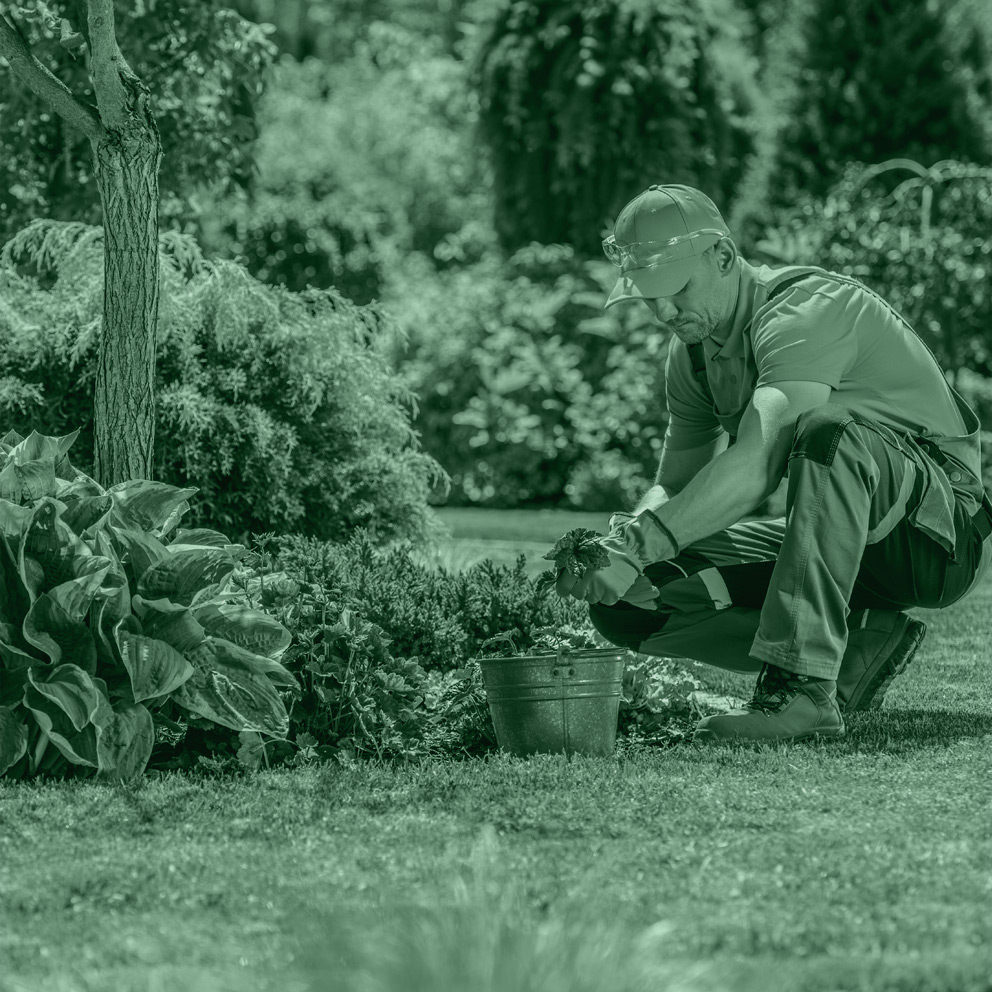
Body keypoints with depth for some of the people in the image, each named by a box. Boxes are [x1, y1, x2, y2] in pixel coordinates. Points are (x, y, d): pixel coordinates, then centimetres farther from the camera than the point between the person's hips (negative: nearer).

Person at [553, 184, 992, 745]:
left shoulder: (808, 309, -22)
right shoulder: (695, 352, 6)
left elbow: (754, 466, -36)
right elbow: (675, 487, 9)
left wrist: (636, 547, -41)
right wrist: (619, 540, -14)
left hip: (944, 531, -8)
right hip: (838, 544, 8)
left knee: (828, 428, -40)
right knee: (628, 598, -7)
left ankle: (802, 689, -39)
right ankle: (856, 650, -4)